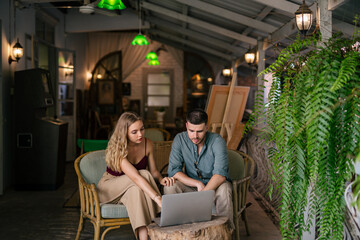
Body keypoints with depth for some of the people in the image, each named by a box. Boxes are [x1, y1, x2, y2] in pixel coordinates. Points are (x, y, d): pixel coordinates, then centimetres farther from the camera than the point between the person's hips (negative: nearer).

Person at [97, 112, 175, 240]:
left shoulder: (147, 144, -10)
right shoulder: (117, 149, -28)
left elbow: (153, 171, 1)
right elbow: (136, 177, -40)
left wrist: (161, 179, -24)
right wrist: (159, 199, -49)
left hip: (131, 188, 4)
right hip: (109, 188, -4)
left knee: (136, 190, -33)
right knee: (144, 174, -31)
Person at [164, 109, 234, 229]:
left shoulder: (217, 141, -20)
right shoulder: (180, 139, -12)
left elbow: (220, 174, -30)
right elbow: (173, 170, -15)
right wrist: (197, 184, -27)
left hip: (214, 185, -2)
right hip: (191, 186, 2)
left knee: (224, 190, -36)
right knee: (170, 186, -25)